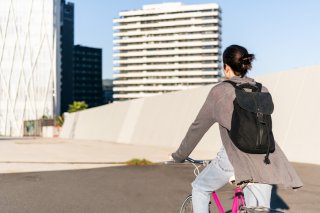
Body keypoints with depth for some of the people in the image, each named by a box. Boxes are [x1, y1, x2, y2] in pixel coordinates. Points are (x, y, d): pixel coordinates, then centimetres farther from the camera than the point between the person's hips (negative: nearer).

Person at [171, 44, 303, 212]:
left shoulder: (219, 91, 0)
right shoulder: (262, 91, 13)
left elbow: (198, 127, 6)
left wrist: (179, 156, 19)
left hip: (234, 159, -4)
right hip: (264, 160, 4)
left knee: (199, 188, 22)